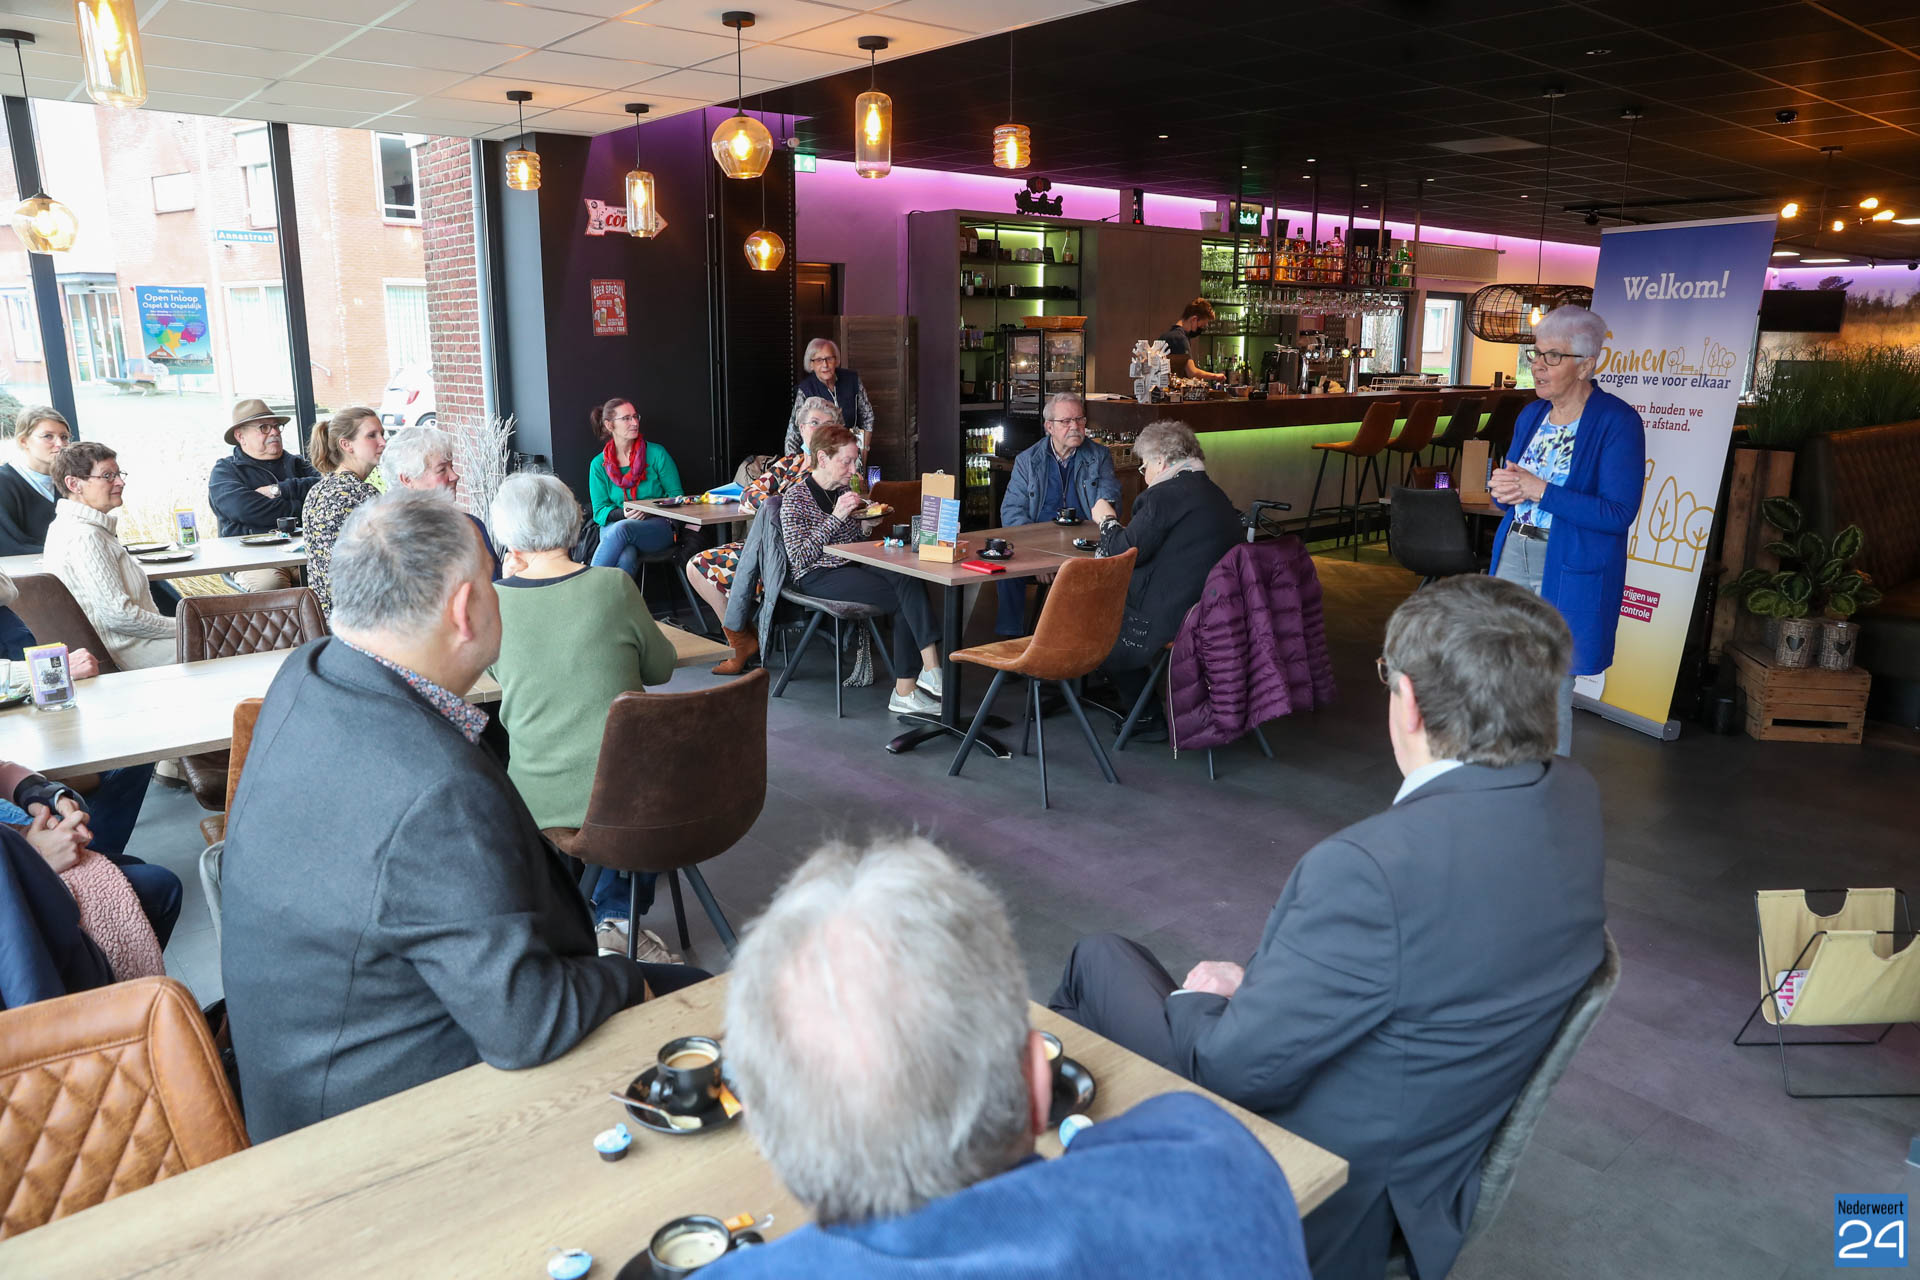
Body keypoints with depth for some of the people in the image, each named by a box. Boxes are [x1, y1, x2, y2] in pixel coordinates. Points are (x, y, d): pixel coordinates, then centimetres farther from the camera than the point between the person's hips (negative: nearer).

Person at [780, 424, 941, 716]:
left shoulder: (844, 491, 16)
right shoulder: (795, 499, -5)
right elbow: (799, 558, -14)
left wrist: (865, 525, 2)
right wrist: (835, 518, -17)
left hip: (850, 567, 6)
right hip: (816, 577, -6)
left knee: (909, 580, -25)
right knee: (905, 597, -26)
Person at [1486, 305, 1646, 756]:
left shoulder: (1618, 422, -12)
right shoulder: (1531, 415, 9)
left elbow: (1619, 513, -18)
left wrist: (1539, 490, -22)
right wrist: (1502, 488, -7)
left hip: (1569, 573, -6)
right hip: (1513, 555, 7)